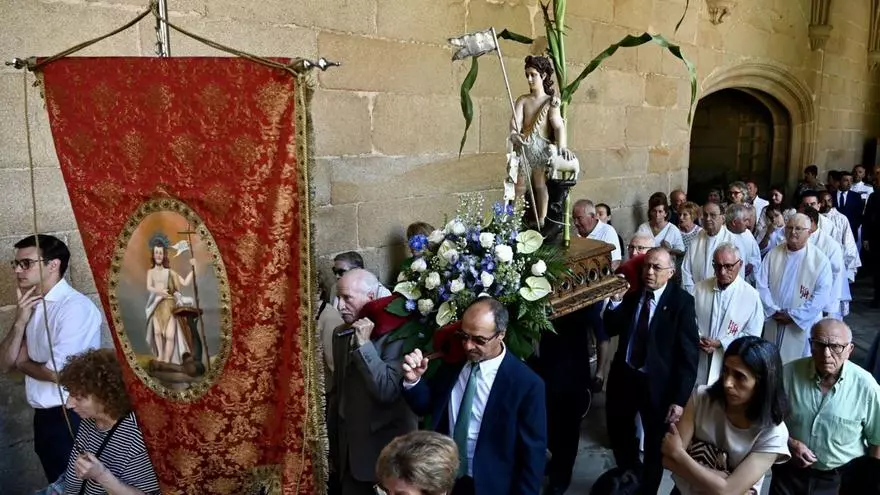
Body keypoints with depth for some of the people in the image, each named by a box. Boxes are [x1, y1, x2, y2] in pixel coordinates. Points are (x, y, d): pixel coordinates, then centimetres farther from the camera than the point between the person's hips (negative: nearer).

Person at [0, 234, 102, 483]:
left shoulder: (75, 307, -18)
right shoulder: (32, 306, 7)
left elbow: (58, 373, -21)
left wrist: (22, 363, -2)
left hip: (71, 417, -8)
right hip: (44, 416, 8)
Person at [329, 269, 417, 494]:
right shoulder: (341, 333, 6)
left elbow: (388, 391, -24)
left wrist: (364, 344, -25)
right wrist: (334, 438, 18)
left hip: (385, 448, -6)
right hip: (349, 448, 6)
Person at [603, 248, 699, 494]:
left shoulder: (681, 301, -15)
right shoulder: (632, 291, -2)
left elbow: (689, 353, -16)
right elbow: (611, 329, 2)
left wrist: (680, 399, -19)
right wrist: (616, 300, -16)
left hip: (658, 383, -4)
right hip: (624, 376, 4)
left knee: (655, 445, 17)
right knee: (618, 434, 22)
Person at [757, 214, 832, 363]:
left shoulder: (820, 260, -8)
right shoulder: (773, 254, 1)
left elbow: (821, 295, -11)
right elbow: (762, 285, 0)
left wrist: (794, 316, -13)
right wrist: (773, 311, -9)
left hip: (803, 325, -3)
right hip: (773, 322, 3)